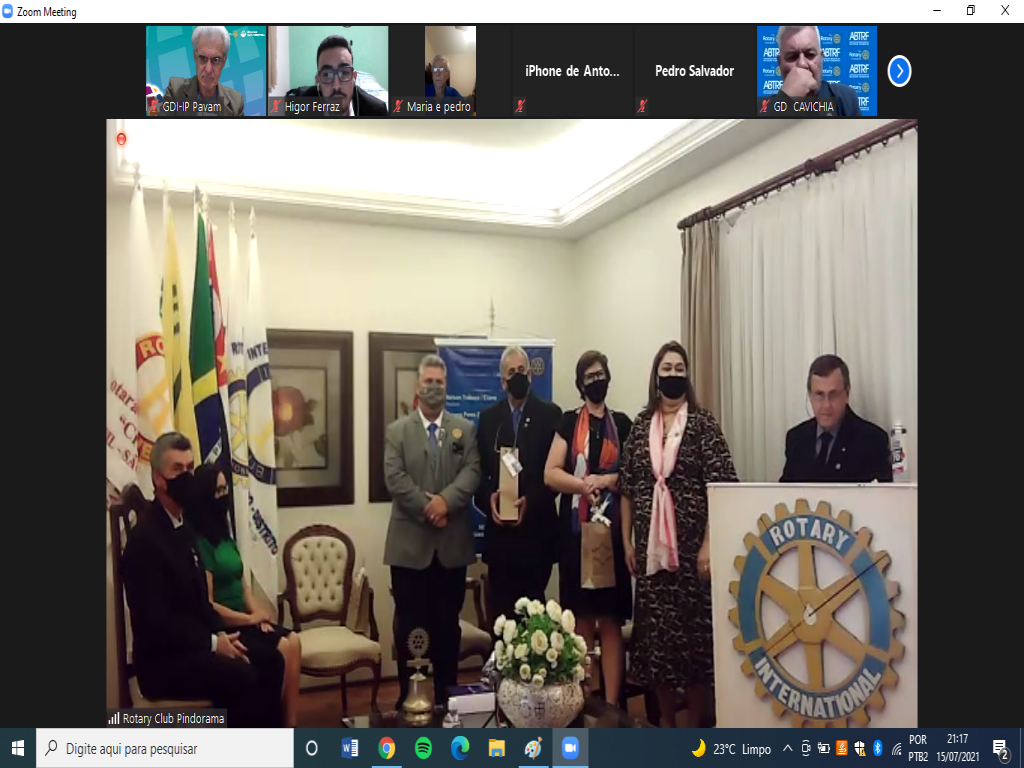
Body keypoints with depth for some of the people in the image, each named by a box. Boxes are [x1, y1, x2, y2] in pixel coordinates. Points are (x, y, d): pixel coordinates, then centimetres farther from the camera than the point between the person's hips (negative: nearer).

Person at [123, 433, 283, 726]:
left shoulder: (183, 526, 11)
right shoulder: (145, 536, -18)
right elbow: (154, 621, -22)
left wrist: (221, 633, -1)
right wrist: (213, 642, -18)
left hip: (195, 644, 9)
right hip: (162, 659, -9)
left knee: (269, 660, -6)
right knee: (240, 677, -27)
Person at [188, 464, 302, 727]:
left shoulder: (223, 533, 11)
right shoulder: (198, 543, -16)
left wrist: (256, 612, -3)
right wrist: (251, 618, -10)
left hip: (242, 620, 8)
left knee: (292, 640, -12)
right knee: (281, 649, -19)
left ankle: (290, 728, -12)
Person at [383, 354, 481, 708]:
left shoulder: (465, 429, 9)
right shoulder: (397, 431, 5)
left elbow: (472, 472, -4)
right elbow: (395, 478, -7)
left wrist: (445, 500, -19)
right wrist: (427, 509, -15)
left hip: (453, 543, 2)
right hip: (410, 543, -1)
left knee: (448, 622, 10)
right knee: (410, 622, 4)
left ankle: (446, 695, 22)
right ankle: (409, 697, 15)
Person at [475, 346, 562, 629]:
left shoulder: (550, 414, 2)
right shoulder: (488, 417, 12)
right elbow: (479, 469, 8)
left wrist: (532, 500, -15)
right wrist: (488, 498, -11)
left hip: (537, 528, -2)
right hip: (500, 530, 2)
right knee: (501, 606, 4)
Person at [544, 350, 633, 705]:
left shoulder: (622, 423, 9)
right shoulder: (568, 422, 7)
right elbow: (550, 474, -1)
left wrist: (610, 480, -11)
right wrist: (584, 484, -17)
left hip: (613, 530, 1)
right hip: (576, 530, 0)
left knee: (611, 620, 2)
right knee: (580, 620, 3)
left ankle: (611, 703, 7)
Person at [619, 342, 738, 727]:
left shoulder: (703, 423, -4)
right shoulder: (641, 425, 7)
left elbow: (720, 487, -8)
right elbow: (627, 487, 10)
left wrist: (709, 544, -13)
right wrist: (627, 541, 7)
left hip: (691, 543, -3)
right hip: (651, 545, 3)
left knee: (695, 625, 1)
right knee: (655, 627, 8)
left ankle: (693, 724, 17)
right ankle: (666, 721, 24)